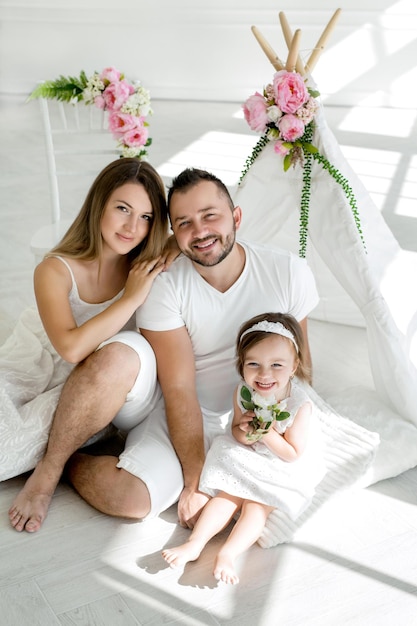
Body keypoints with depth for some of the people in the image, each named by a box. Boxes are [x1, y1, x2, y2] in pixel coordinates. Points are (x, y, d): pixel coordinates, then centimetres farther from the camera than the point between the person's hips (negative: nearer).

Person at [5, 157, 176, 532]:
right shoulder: (55, 271, -19)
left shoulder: (152, 266, -9)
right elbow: (71, 347, -33)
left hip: (102, 396, 4)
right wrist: (131, 298, -29)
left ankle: (50, 466, -17)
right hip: (36, 376, -3)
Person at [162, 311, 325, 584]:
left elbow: (294, 454, -17)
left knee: (256, 506, -19)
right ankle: (195, 544, -13)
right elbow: (236, 430, 4)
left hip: (279, 469, -4)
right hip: (243, 461, 4)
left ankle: (227, 554, -25)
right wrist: (242, 432, -22)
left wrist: (267, 433, -30)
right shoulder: (242, 392, -13)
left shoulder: (299, 405, -25)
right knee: (226, 497, -10)